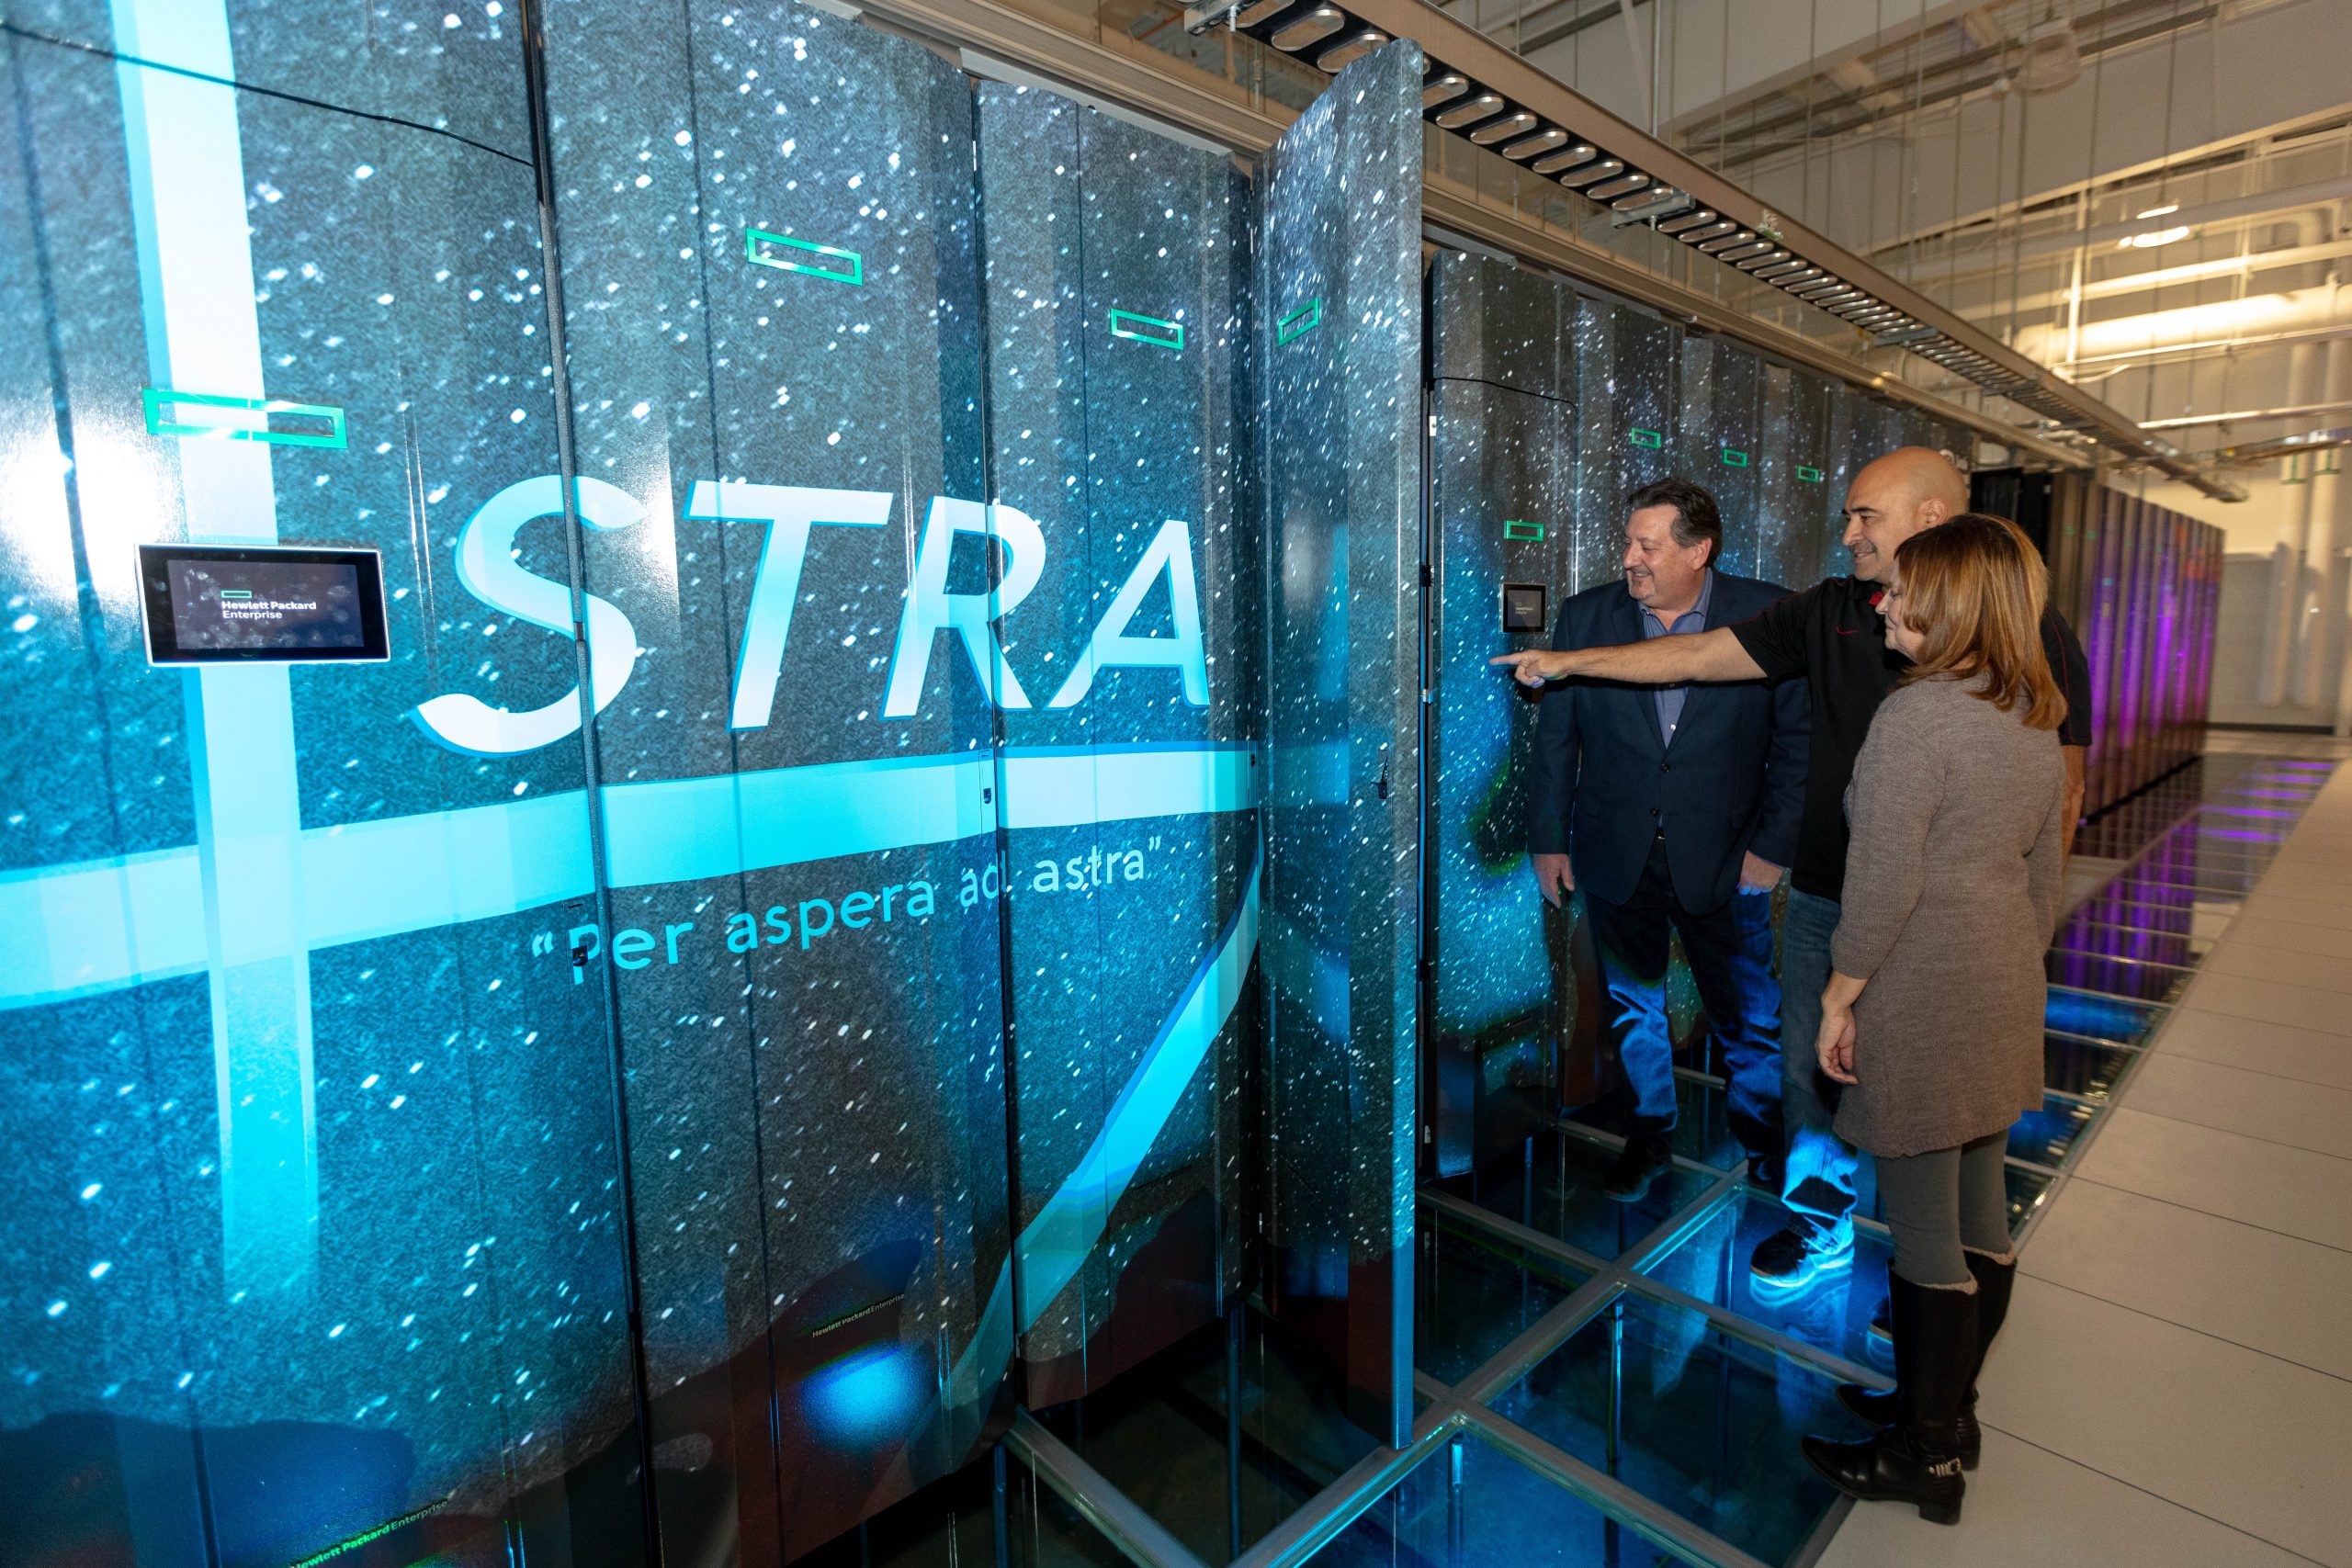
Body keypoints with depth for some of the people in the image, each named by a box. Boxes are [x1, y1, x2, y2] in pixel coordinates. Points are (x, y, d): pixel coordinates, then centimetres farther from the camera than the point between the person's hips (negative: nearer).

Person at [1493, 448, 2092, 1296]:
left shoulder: (2027, 630, -9)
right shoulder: (1830, 612, 2)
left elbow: (2060, 787, -5)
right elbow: (1699, 654, 4)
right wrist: (1568, 661, 1)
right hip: (1825, 898, 4)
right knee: (1812, 1067, 14)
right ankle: (1821, 1222, 36)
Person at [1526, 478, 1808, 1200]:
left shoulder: (1769, 615, -7)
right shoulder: (1586, 616, -2)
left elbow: (1798, 739, -3)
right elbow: (1555, 739, 1)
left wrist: (1773, 844, -6)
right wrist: (1548, 840, 1)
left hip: (1724, 862, -1)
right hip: (1615, 860, 2)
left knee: (1750, 1016, 13)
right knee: (1632, 1007, 16)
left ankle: (1762, 1128, 39)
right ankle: (1649, 1132, 36)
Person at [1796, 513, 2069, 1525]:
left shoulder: (1915, 716, -20)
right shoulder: (2036, 718, 8)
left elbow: (1882, 883, -21)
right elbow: (2046, 873, 15)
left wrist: (1839, 999, -12)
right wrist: (2014, 975, 24)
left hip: (1920, 997, -9)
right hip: (2002, 995, 9)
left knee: (1923, 1232, 3)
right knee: (1980, 1206, 18)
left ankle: (1925, 1456, 19)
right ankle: (1947, 1409, 35)